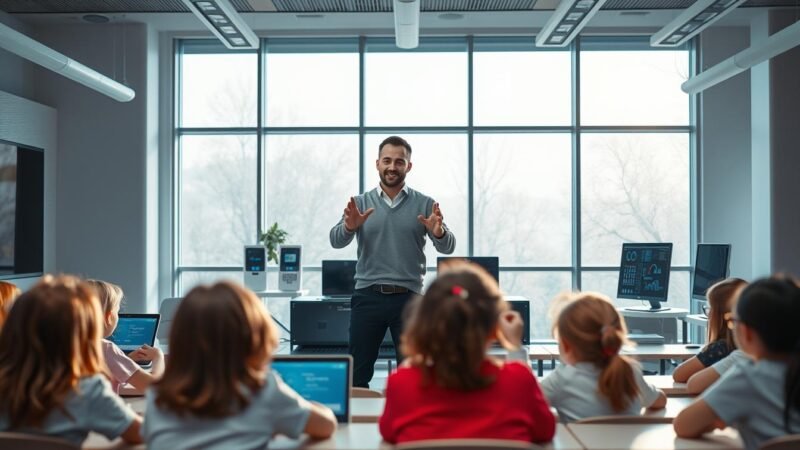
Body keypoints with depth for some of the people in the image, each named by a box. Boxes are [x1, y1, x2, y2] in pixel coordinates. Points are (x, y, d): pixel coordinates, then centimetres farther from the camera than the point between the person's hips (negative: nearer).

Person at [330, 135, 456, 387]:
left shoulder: (425, 204, 5)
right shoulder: (360, 203, 6)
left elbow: (447, 247, -4)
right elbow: (336, 241, -6)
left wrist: (438, 232, -27)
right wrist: (349, 227, -29)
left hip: (409, 298, 0)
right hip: (368, 297, 1)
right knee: (358, 372, 5)